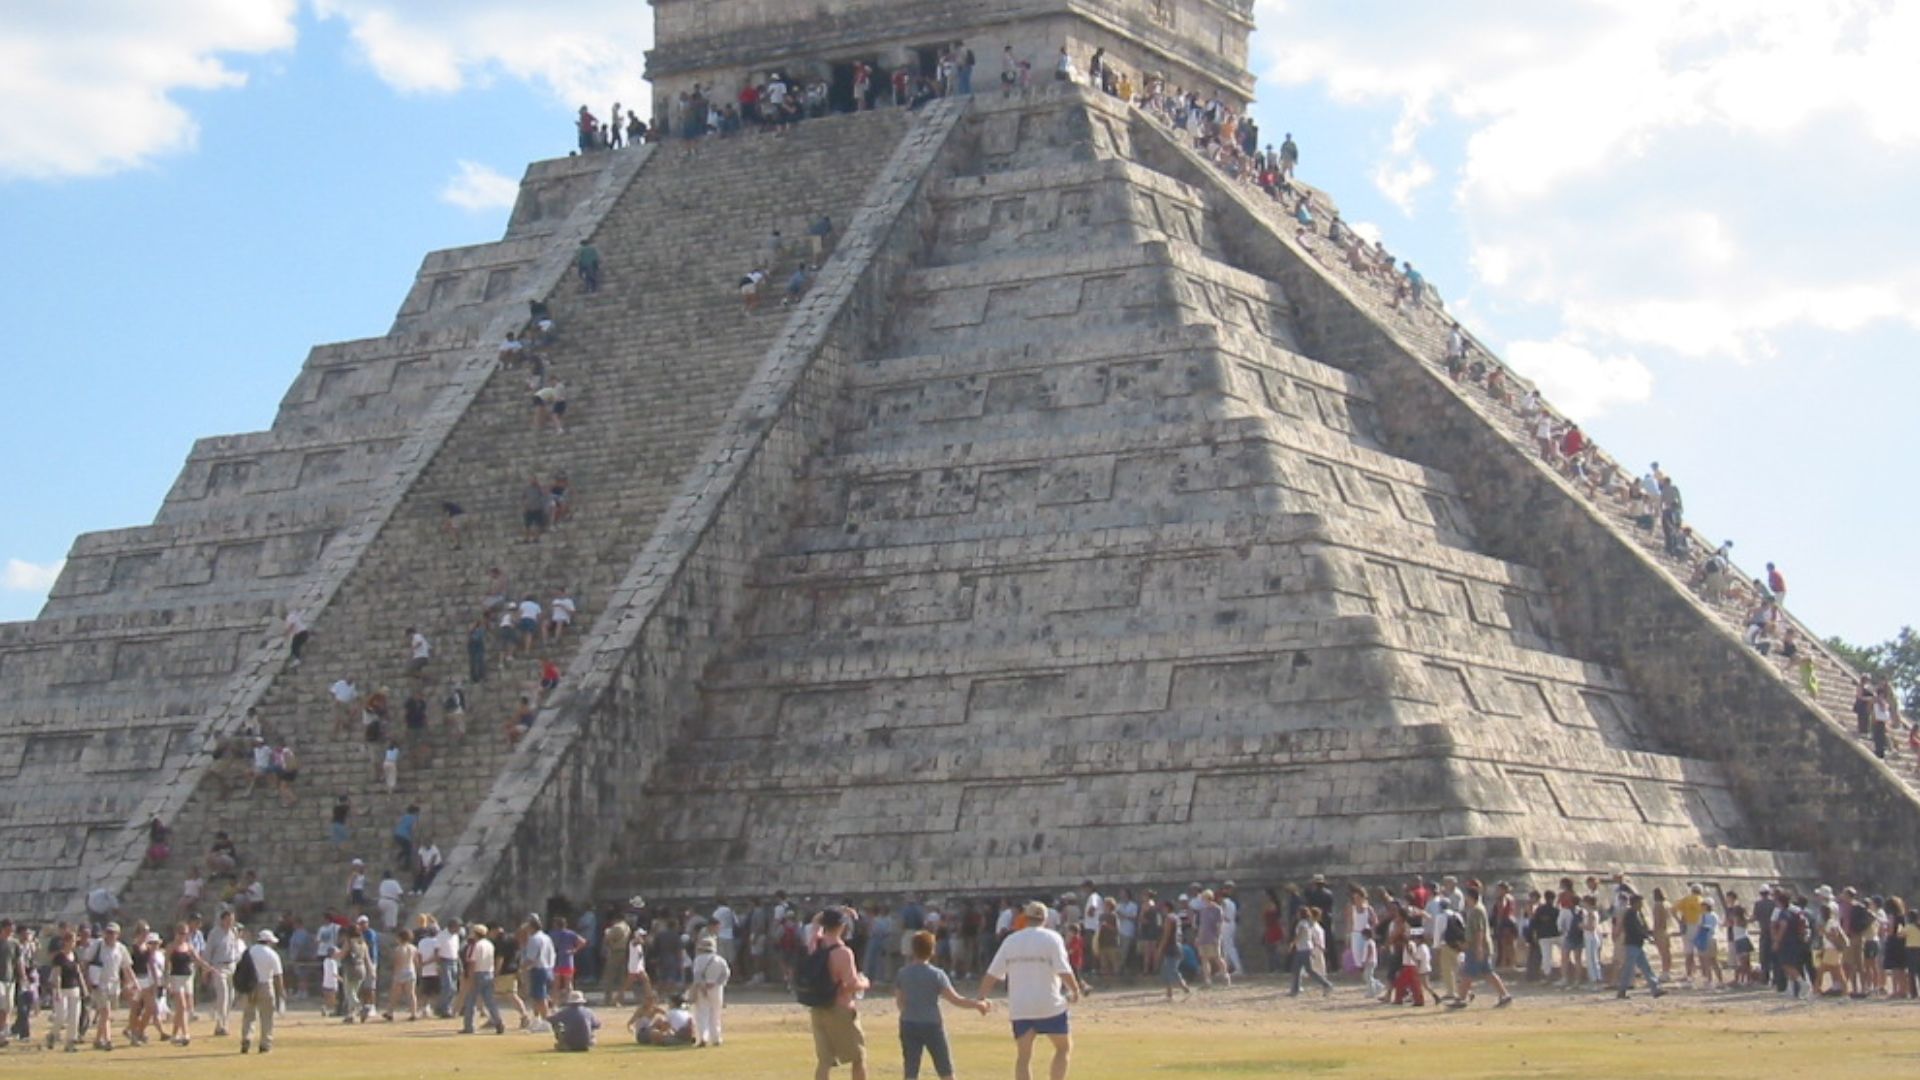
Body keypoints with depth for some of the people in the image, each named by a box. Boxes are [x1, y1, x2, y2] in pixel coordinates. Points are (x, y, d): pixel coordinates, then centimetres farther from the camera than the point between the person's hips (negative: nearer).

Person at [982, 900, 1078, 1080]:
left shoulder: (1010, 940, 7)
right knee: (1064, 1047, 14)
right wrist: (1075, 991, 1)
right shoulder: (1052, 938, -4)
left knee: (1023, 1056, 6)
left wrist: (982, 997, 13)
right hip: (1049, 1005, -3)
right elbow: (1064, 971, -13)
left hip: (1019, 1008, 3)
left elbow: (992, 974, 5)